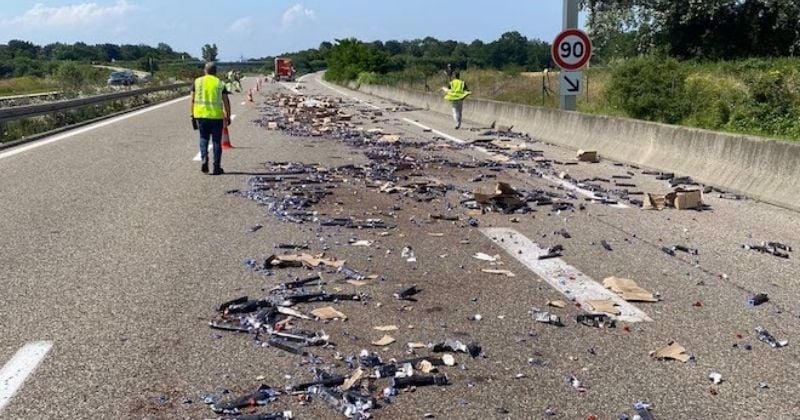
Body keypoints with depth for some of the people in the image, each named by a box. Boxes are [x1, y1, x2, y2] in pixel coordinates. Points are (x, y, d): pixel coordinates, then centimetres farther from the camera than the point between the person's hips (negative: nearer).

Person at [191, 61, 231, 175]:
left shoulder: (197, 82, 5)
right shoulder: (220, 83, 2)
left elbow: (192, 100, 3)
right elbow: (226, 102, -1)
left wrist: (192, 115, 10)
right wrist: (228, 117, 7)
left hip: (200, 115, 1)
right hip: (216, 116, -1)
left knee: (203, 138, 18)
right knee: (216, 141, 7)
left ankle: (204, 158, -6)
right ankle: (217, 167, 9)